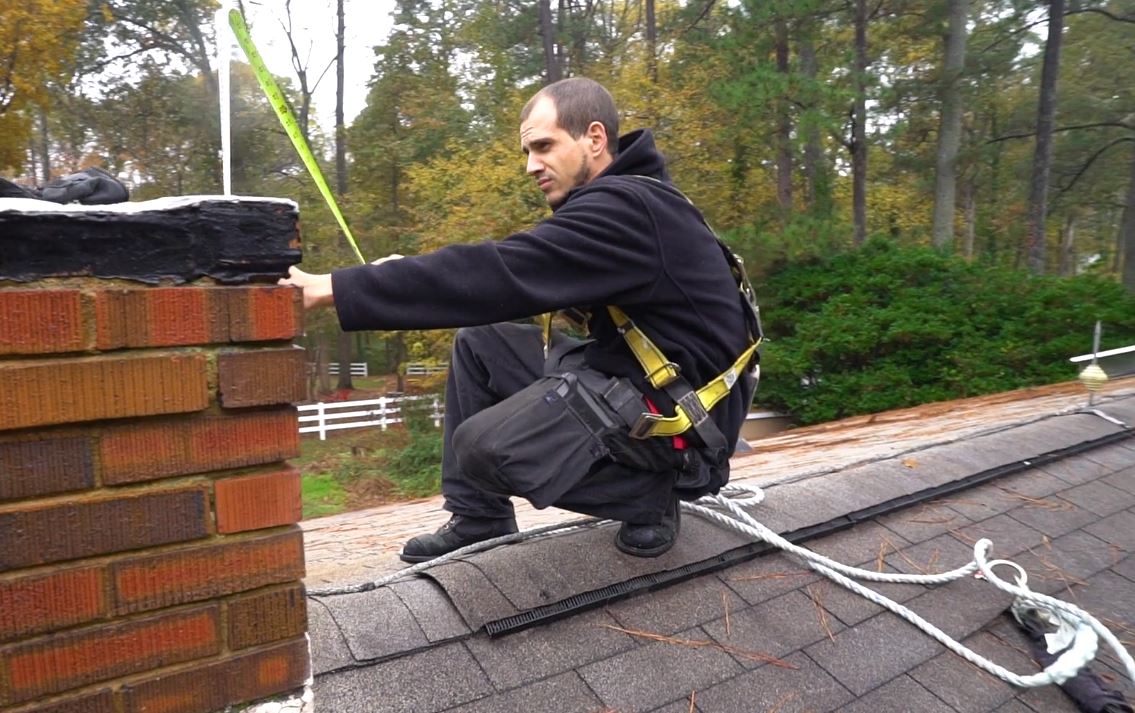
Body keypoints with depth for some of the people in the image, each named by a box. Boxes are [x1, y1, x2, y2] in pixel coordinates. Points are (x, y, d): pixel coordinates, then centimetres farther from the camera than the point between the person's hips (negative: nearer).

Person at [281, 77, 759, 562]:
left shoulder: (625, 209, -21)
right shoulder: (621, 199, 10)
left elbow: (501, 275, -29)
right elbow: (518, 269, 10)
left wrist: (334, 289, -26)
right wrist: (412, 275, -2)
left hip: (679, 416, -10)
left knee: (484, 446, -22)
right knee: (478, 343, 8)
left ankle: (647, 493, -2)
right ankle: (478, 520, 12)